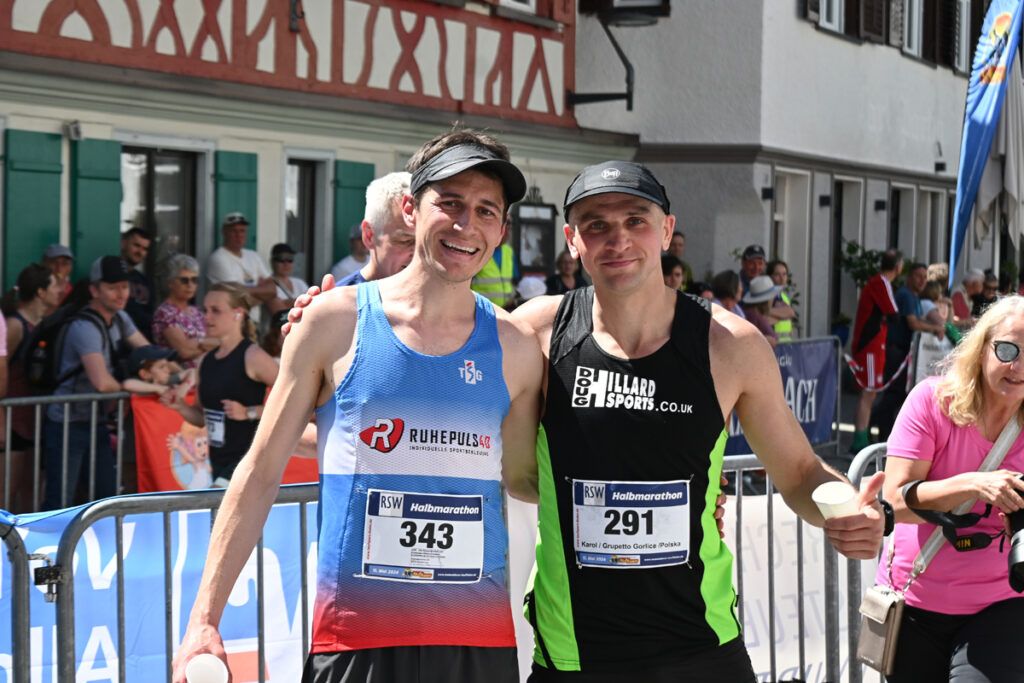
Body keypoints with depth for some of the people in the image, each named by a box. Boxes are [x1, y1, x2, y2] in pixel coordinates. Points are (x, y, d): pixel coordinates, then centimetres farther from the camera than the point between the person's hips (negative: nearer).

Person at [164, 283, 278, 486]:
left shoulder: (252, 356, -12)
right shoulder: (206, 362, 9)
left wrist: (249, 412, -19)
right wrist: (180, 407, -1)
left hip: (249, 458, -8)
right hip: (219, 460, 8)